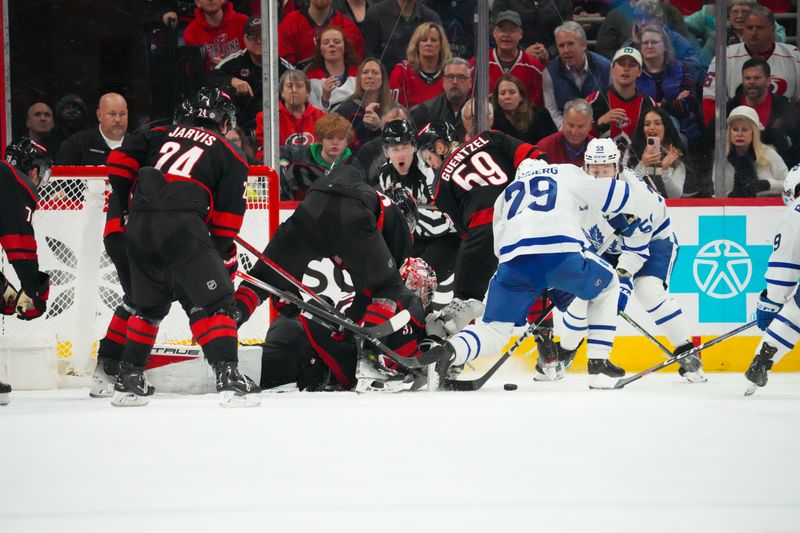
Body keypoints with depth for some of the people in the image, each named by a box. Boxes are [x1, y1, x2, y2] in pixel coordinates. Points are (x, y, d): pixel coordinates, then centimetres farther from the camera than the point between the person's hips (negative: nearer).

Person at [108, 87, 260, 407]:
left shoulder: (163, 135, 25)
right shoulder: (230, 156, 15)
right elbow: (227, 219, 11)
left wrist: (129, 209, 32)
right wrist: (225, 259, 18)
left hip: (139, 225, 5)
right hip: (181, 225, -5)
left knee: (149, 305, 23)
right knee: (215, 302, -1)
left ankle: (128, 380, 25)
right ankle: (228, 378, -16)